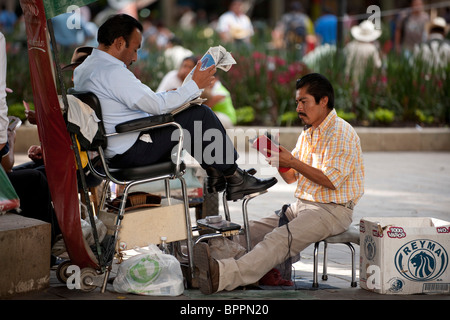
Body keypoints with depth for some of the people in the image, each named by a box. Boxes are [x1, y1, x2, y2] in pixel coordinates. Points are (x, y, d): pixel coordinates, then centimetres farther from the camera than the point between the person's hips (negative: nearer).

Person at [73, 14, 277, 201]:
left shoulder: (83, 70, 10)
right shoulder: (112, 72, -22)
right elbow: (158, 105, -21)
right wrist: (195, 85, -10)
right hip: (133, 152, -11)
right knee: (201, 115, -5)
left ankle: (215, 174, 20)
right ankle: (234, 178, 5)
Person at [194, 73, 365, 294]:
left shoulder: (342, 133, -10)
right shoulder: (307, 133, 18)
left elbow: (331, 180, -18)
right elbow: (291, 177, 18)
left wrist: (293, 162, -16)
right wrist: (279, 161, -3)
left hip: (332, 210, -9)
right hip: (301, 205, 9)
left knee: (282, 238, -30)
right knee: (255, 230, -13)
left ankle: (227, 275, -50)